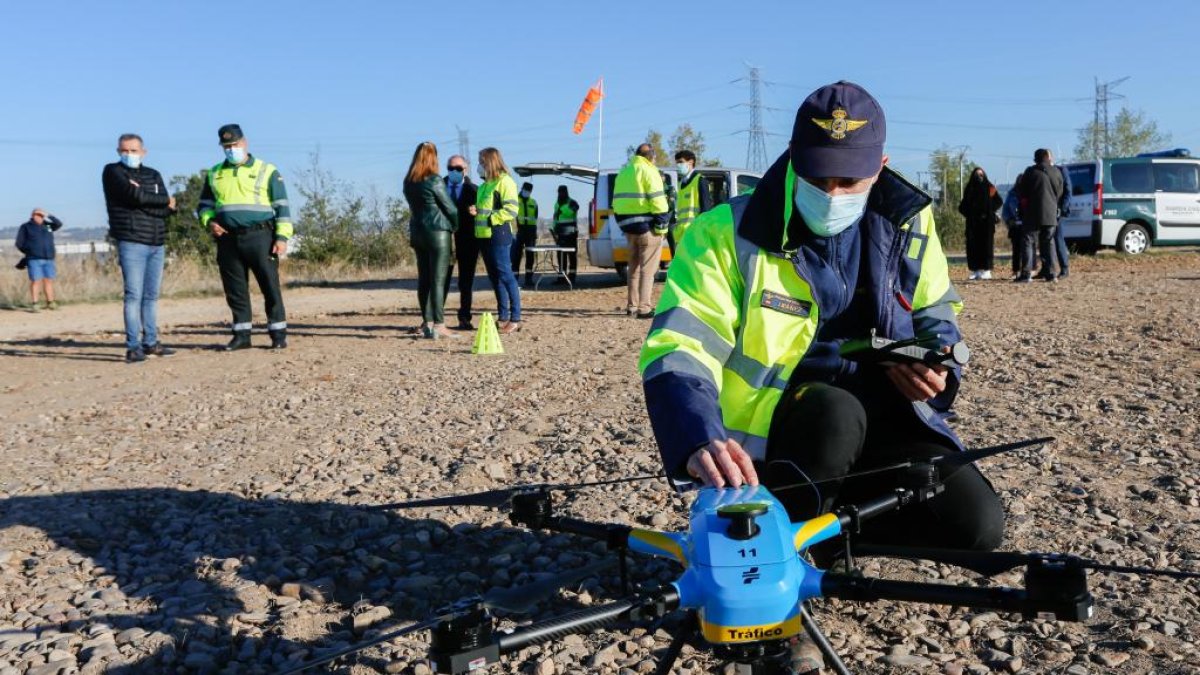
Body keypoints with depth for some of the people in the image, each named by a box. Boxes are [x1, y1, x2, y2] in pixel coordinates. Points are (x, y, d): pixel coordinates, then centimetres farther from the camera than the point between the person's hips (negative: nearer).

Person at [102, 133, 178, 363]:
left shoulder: (154, 175, 16)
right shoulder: (112, 172, 4)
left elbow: (167, 210, 2)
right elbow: (134, 196, -14)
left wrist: (142, 197, -11)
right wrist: (165, 201, -2)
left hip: (157, 243, 5)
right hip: (131, 242, -5)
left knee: (151, 296, 8)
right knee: (134, 295, -9)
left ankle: (150, 343, 14)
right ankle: (133, 347, -8)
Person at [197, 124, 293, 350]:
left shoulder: (267, 171, 5)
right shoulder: (215, 174, 16)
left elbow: (282, 206, 2)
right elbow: (205, 204, 24)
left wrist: (282, 237, -8)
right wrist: (209, 221, 2)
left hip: (259, 237, -4)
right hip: (228, 239, 4)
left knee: (270, 287, -4)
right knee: (235, 291, 6)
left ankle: (278, 333, 2)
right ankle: (241, 335, 14)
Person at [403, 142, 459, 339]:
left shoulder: (408, 182, 8)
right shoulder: (434, 180, -11)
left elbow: (413, 207, 13)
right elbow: (450, 208, -6)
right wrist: (455, 226, 10)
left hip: (417, 231, 7)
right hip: (437, 232, -6)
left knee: (423, 279, 10)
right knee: (438, 280, -6)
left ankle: (427, 323, 15)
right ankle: (439, 325, -7)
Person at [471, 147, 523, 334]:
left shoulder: (504, 182, -8)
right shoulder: (486, 184, 21)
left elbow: (511, 210, -16)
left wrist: (489, 219, -17)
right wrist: (476, 211, 10)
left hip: (498, 235, -9)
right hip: (484, 236, 9)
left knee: (505, 275, -9)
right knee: (495, 277, 11)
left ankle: (515, 319, -6)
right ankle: (503, 317, 17)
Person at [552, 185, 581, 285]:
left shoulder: (572, 203, -4)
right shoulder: (557, 204, 19)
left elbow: (570, 212, -26)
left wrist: (561, 208, -36)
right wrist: (555, 231, 16)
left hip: (570, 234, -7)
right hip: (560, 234, 7)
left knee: (572, 255, -5)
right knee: (561, 256, 6)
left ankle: (571, 276, -4)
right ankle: (561, 277, 10)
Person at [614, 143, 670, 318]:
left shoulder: (623, 172, 17)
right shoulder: (649, 171, -8)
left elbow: (617, 201, 19)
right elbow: (657, 201, -16)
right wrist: (662, 225, -14)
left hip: (629, 224, 8)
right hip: (646, 225, -8)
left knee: (634, 266, 17)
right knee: (648, 268, -5)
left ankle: (631, 305, 20)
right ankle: (644, 307, -9)